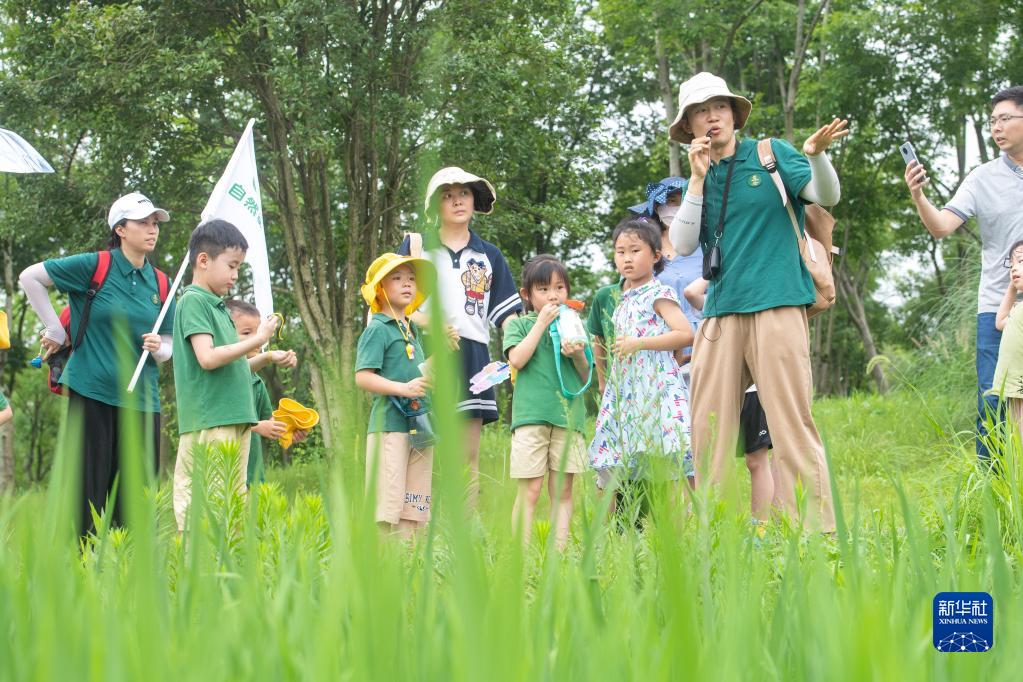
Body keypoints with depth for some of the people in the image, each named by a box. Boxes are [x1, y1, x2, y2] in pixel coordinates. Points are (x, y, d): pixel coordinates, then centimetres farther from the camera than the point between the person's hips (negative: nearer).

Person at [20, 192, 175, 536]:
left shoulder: (160, 283, 11)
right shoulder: (94, 266, -3)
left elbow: (171, 342, 16)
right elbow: (29, 277, 2)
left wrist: (159, 348, -7)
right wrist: (56, 330, 2)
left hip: (141, 401, 4)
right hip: (92, 394, -4)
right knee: (87, 492, -3)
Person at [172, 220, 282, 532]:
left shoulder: (219, 306, 20)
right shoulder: (193, 301, -7)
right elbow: (208, 358, -18)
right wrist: (256, 340, -14)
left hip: (236, 418, 9)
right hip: (208, 421, -9)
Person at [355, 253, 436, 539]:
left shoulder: (412, 330, 19)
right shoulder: (377, 329, -5)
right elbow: (363, 377, -15)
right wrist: (404, 388, -23)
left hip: (419, 426, 8)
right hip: (389, 425, -8)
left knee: (415, 507, 8)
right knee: (387, 504, -11)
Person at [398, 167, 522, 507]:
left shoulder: (490, 256, 16)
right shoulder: (415, 246, 9)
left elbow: (507, 314, 13)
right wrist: (429, 325, -14)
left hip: (472, 357, 3)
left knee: (469, 459, 3)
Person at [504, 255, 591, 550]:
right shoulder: (519, 325, 10)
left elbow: (586, 378, 15)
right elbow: (517, 360, -9)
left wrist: (578, 355, -7)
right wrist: (541, 323, -6)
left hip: (568, 415, 3)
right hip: (531, 415, -3)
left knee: (562, 491, 2)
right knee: (529, 491, -6)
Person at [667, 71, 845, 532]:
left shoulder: (771, 154, 8)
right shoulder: (699, 179, 18)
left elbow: (826, 197, -2)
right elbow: (682, 245, 7)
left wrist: (817, 155, -22)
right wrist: (698, 179, 1)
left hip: (777, 304, -4)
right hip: (721, 311, 4)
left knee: (791, 422, -9)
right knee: (709, 426, 1)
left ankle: (812, 529, -9)